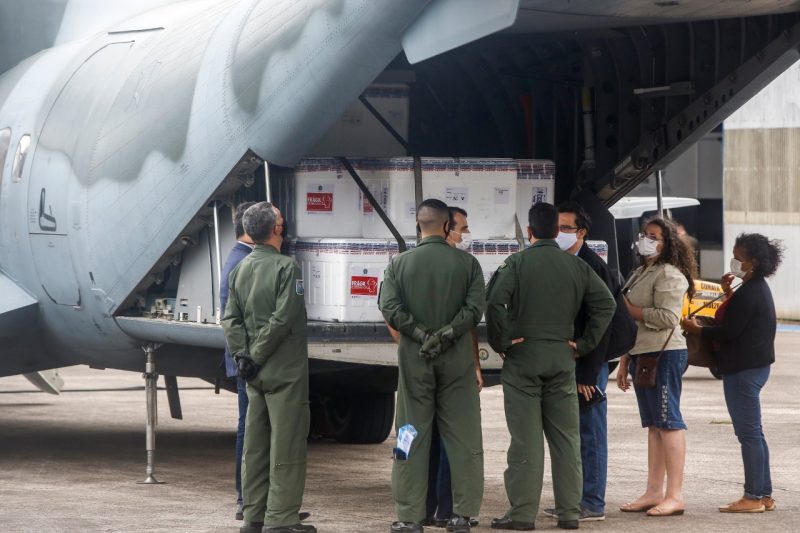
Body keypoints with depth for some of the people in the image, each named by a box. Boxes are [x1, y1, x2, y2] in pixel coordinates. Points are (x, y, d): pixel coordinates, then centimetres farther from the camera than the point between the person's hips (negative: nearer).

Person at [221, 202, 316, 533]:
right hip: (285, 370, -7)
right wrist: (256, 356, -12)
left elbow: (231, 319, 5)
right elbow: (283, 320, -19)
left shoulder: (240, 270, 9)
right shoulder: (286, 268, -13)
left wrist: (242, 355, 0)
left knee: (255, 444, 12)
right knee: (286, 444, -3)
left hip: (255, 373, 7)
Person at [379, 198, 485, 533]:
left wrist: (420, 334, -7)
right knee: (462, 436, 5)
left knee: (413, 435, 4)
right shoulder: (467, 263, 0)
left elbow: (389, 306, -9)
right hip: (457, 357, 0)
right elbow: (475, 307, -10)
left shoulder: (400, 263, 1)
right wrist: (447, 334, -10)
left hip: (414, 356, 0)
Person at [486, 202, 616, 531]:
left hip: (522, 359, -3)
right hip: (562, 359, 3)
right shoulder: (577, 266, 6)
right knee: (566, 438, 8)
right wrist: (585, 343, 4)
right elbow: (606, 303, 1)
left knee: (525, 439, -1)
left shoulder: (517, 263, -6)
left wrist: (501, 343, -8)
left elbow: (495, 302, -19)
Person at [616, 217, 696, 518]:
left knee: (668, 422, -9)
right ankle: (654, 493, 13)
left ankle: (674, 496, -10)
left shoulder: (669, 275, -9)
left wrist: (630, 310, -11)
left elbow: (667, 317, -21)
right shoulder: (640, 274, 21)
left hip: (664, 355, -10)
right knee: (654, 425, 11)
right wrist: (624, 362, 22)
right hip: (642, 355, 10)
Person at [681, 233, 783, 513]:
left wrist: (696, 329, -7)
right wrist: (728, 294, 10)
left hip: (743, 369, -11)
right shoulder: (758, 289, 14)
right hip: (755, 364, 11)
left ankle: (753, 497, -4)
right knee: (753, 433, 14)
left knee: (749, 433, -6)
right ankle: (764, 494, 18)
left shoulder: (749, 294, -18)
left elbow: (730, 331, -20)